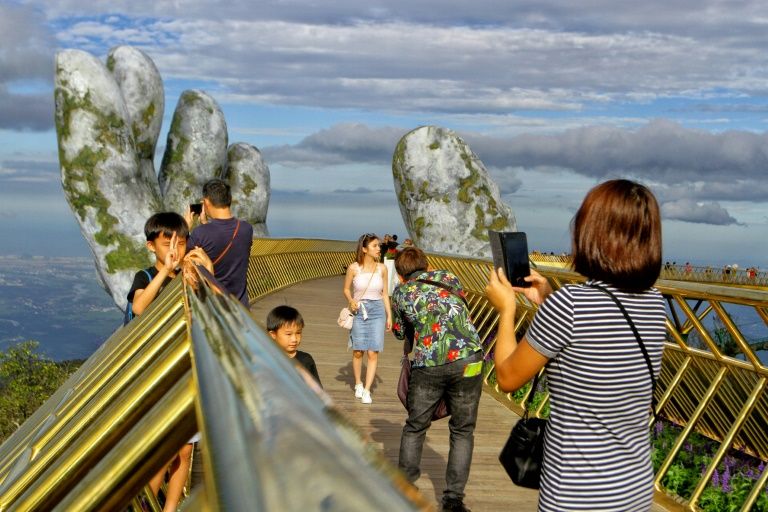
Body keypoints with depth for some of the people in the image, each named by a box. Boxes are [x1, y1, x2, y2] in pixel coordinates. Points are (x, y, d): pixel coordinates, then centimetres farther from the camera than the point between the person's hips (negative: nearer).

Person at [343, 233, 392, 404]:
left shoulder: (382, 268, 1)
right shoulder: (354, 268, -5)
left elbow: (384, 293, 9)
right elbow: (346, 289, 7)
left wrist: (389, 315, 7)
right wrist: (351, 301, -13)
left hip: (377, 311, 1)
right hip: (359, 311, -1)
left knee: (373, 353, -5)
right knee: (358, 351, 4)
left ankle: (367, 390, 1)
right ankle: (358, 384, 27)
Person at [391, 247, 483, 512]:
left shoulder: (401, 292, 12)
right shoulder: (449, 277, 15)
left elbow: (400, 332, 25)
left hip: (428, 365, 0)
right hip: (467, 358, 0)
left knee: (415, 427, 20)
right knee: (462, 431, 13)